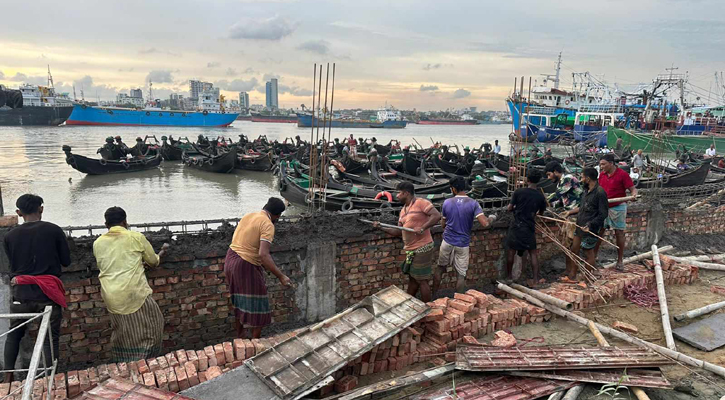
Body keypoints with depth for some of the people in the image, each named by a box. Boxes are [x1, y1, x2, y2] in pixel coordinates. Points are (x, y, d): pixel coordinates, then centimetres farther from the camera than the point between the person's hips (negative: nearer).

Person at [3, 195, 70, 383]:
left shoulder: (10, 236, 3)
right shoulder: (54, 230, -5)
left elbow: (12, 263, 10)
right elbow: (66, 261, 0)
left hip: (20, 292, 3)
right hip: (48, 292, -2)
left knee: (14, 334, 22)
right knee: (50, 337, 7)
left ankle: (8, 377, 22)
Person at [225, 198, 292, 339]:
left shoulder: (248, 215, 12)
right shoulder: (268, 225, -14)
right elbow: (263, 255, -26)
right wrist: (280, 276, -23)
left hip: (230, 260, 9)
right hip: (246, 266, -9)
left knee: (239, 301, 23)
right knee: (257, 306, 6)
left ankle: (240, 335, 36)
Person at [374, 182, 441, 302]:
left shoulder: (420, 203, -11)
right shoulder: (403, 211, 15)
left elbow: (437, 215, -20)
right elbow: (399, 231, 16)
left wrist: (422, 228, -27)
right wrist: (382, 228, 7)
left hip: (422, 249, -8)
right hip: (411, 251, 8)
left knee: (421, 281, 1)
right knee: (412, 278, 18)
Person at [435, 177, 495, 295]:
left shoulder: (447, 203, -5)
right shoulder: (473, 203, -11)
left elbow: (443, 224, 6)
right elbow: (484, 223, -20)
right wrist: (491, 218, 1)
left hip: (447, 241, 2)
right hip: (463, 244, -2)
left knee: (440, 268, 18)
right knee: (461, 274, 10)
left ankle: (433, 295, 25)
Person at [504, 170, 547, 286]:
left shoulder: (519, 192, -10)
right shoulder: (540, 196, -2)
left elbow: (510, 208, -4)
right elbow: (541, 212, 12)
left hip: (517, 226, -1)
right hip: (530, 227, 2)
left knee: (511, 251, 11)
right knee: (533, 253, 9)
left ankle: (508, 277, 20)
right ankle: (536, 280, 5)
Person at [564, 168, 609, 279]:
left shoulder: (600, 192, -18)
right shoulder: (588, 191, 10)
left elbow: (603, 214, -19)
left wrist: (590, 224, -25)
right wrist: (570, 212, 23)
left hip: (590, 230, -9)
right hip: (580, 227, 9)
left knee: (588, 253, 3)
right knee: (574, 250, 12)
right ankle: (571, 276, 23)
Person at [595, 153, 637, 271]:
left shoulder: (622, 174, -11)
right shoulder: (602, 174, 6)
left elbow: (632, 188, -11)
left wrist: (634, 195, -31)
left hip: (618, 208, -5)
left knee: (619, 233, 2)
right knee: (599, 231, 8)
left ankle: (620, 261, 11)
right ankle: (594, 255, 21)